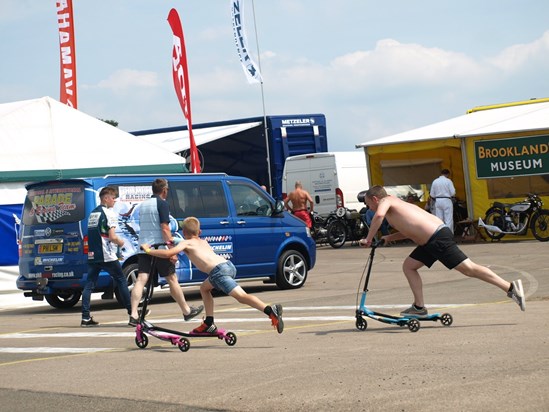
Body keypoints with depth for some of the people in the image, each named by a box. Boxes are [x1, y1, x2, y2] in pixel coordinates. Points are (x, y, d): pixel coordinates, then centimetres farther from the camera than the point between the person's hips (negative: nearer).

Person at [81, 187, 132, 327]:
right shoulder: (108, 213, -9)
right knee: (121, 281, 6)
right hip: (107, 256, -7)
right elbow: (112, 237, -16)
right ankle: (132, 313, 11)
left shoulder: (92, 213, 15)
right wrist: (120, 242, 4)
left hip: (93, 256, 7)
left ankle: (85, 318, -3)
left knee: (89, 284, 3)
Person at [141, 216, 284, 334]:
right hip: (228, 265, 8)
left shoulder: (185, 243, 11)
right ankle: (209, 324, 27)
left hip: (219, 270, -8)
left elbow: (168, 253, -2)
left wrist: (148, 250, 12)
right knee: (204, 288, 29)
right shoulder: (203, 242, 31)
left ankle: (271, 310, -36)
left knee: (242, 296, -18)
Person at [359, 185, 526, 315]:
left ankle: (510, 287, -13)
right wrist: (389, 238, 25)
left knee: (468, 268, -12)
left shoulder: (385, 201, 1)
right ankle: (419, 307, 17)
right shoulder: (397, 203, 27)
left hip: (438, 238, -10)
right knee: (408, 266, 17)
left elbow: (379, 215, -23)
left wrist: (368, 239, -14)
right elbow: (410, 229, 33)